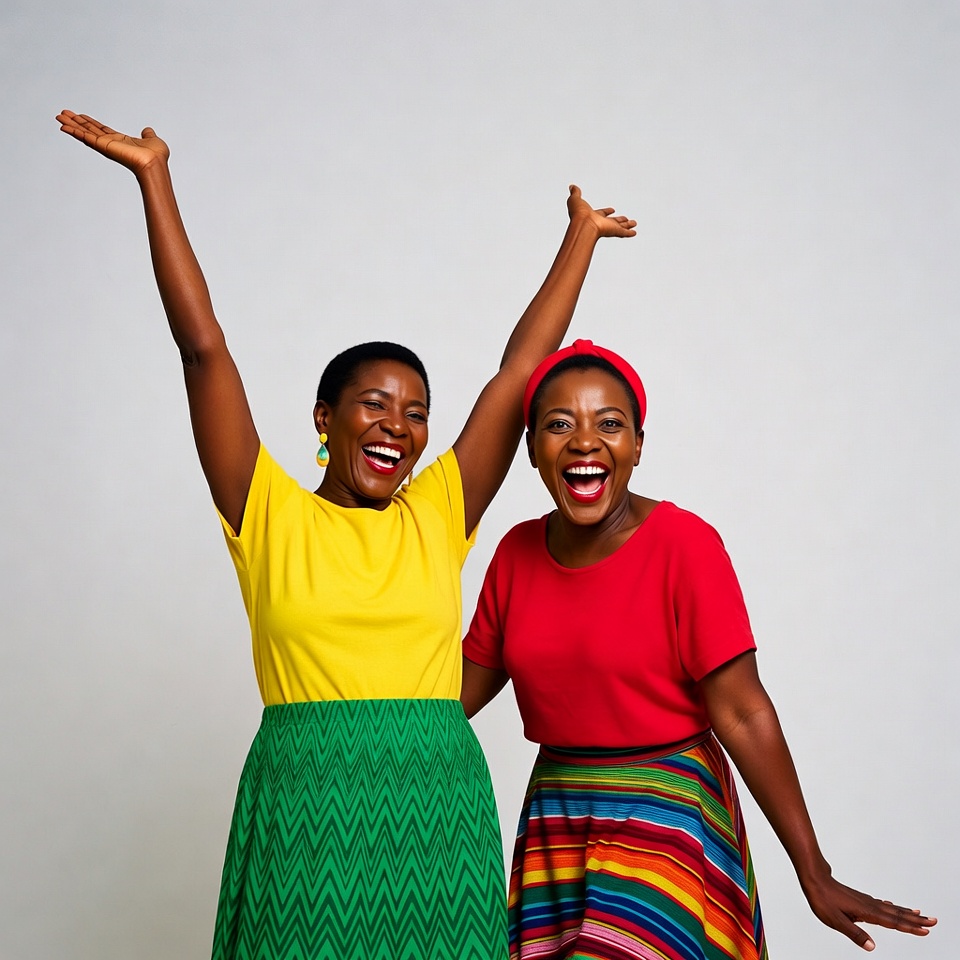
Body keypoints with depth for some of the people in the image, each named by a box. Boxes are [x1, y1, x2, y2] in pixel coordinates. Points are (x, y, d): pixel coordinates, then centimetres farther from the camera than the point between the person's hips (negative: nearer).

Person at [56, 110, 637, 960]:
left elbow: (523, 367, 11)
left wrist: (582, 235, 16)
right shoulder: (271, 517, 3)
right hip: (304, 813, -2)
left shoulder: (438, 518, 8)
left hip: (439, 816, 2)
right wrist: (154, 177, -1)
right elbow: (204, 346, 0)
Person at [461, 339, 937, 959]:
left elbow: (742, 713, -15)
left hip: (663, 821, -5)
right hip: (554, 822, 5)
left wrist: (814, 873, -16)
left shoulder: (684, 544, -13)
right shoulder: (517, 553, 2)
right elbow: (461, 687, 9)